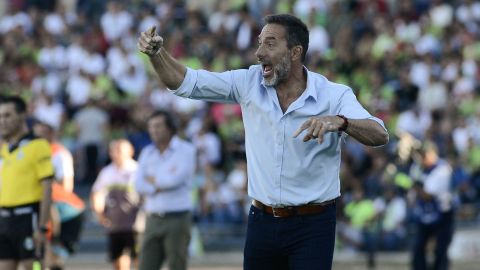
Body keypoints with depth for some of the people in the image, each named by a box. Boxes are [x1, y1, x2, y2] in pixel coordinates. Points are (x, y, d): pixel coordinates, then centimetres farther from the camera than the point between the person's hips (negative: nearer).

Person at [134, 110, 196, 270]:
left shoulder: (186, 150, -2)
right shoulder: (147, 153, 13)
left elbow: (176, 179, -15)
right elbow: (139, 185, 2)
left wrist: (153, 180, 0)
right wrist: (163, 183, -12)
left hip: (177, 219, -5)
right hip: (154, 219, 5)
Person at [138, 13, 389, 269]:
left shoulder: (333, 95, -10)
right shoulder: (250, 83, 1)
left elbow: (379, 135, -22)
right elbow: (185, 82, 2)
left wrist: (339, 121, -41)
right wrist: (156, 52, -16)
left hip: (311, 227, -4)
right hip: (262, 221, 4)